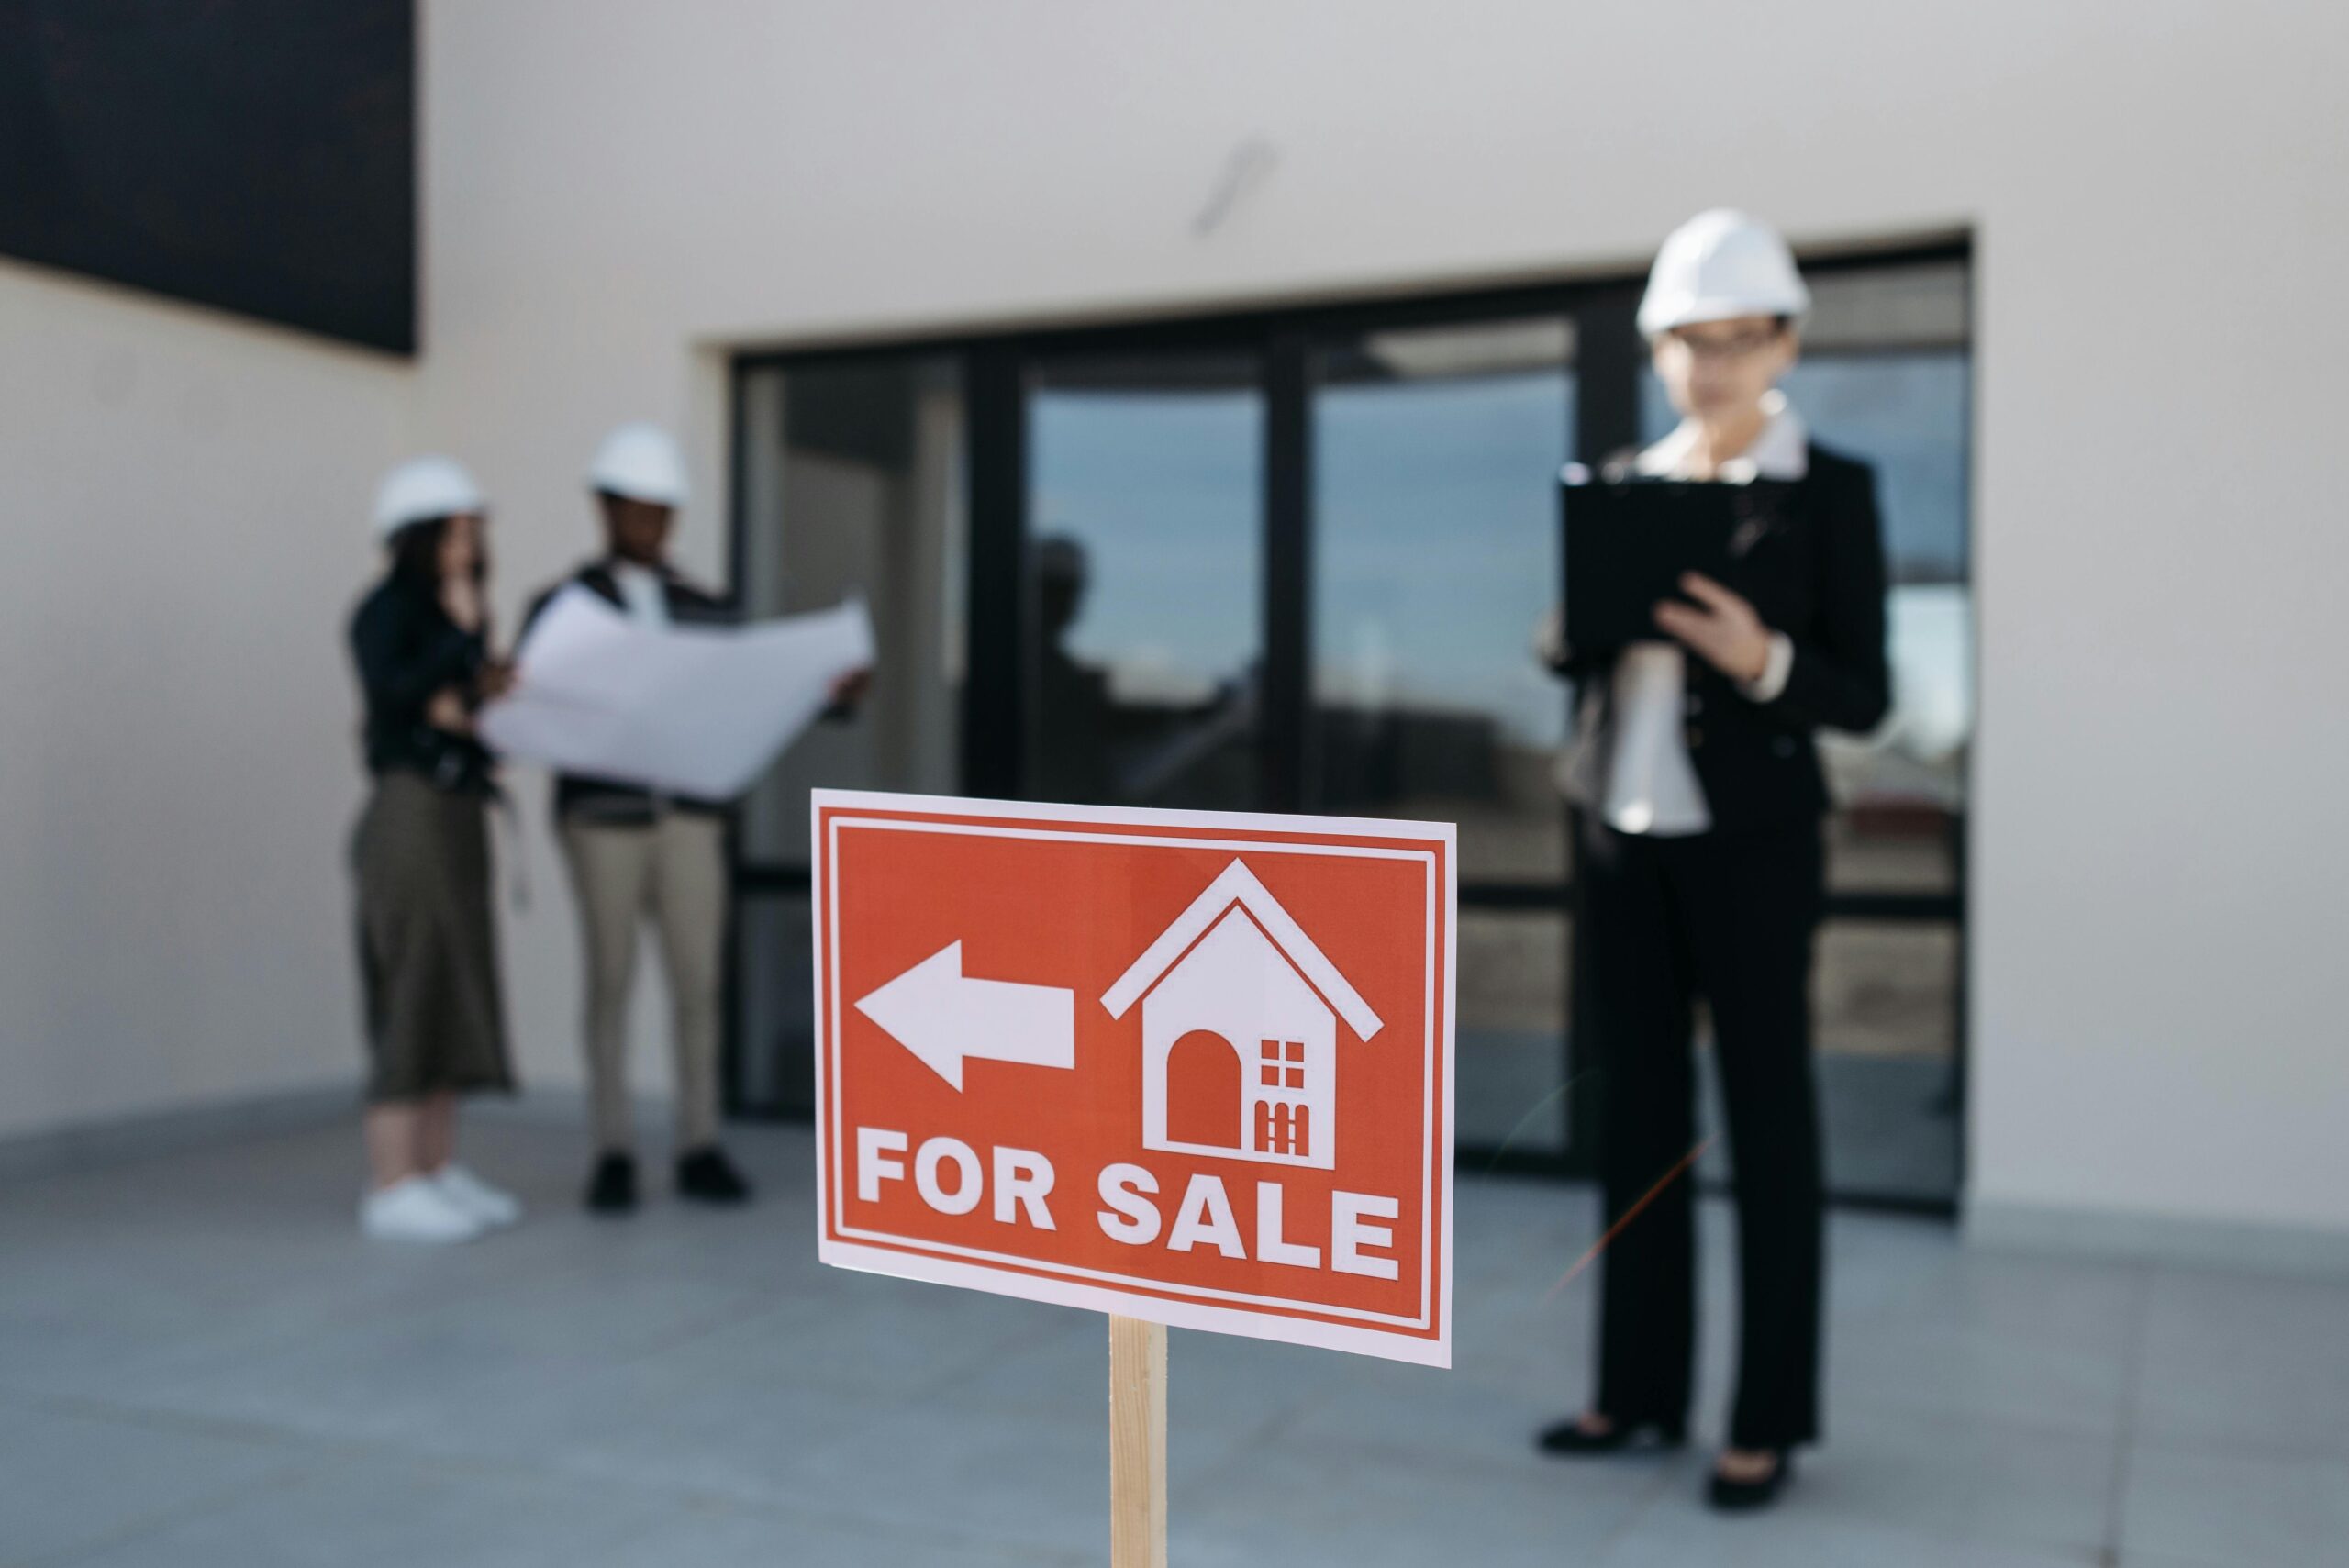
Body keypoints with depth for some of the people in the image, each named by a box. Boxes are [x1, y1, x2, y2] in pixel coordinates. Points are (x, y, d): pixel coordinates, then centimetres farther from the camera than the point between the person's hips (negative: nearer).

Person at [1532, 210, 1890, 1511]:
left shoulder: (1829, 490, -2)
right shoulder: (1623, 483, 11)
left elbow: (1863, 695, -4)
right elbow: (1561, 654, 12)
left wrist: (1763, 658, -23)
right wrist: (1585, 617, -10)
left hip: (1750, 840, -4)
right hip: (1619, 830, 5)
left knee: (1767, 1120, 3)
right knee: (1639, 1110, 10)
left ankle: (1769, 1419, 13)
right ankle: (1641, 1387, 22)